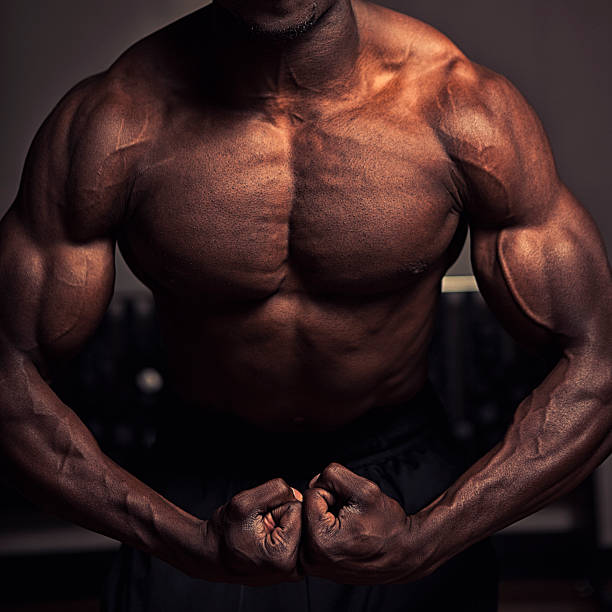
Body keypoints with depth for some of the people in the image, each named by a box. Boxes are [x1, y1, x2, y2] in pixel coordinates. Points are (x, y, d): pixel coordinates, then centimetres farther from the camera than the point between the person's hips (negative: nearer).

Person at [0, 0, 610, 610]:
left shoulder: (458, 106, -20)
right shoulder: (108, 127, -20)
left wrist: (422, 541, -28)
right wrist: (195, 547, -26)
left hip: (409, 490, 1)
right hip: (201, 483, 0)